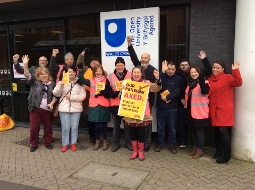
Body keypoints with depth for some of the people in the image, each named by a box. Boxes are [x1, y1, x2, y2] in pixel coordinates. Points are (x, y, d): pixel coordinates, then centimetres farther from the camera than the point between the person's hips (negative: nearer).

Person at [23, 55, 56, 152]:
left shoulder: (52, 84, 6)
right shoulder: (35, 82, 2)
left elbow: (55, 95, 7)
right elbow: (27, 75, -13)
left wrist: (52, 103, -9)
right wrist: (25, 64, -27)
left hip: (48, 109, 1)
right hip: (36, 109, -1)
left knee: (48, 127, 12)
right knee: (34, 128, 4)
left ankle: (48, 143, 28)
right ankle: (34, 144, 20)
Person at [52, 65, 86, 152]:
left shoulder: (80, 83, 2)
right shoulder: (62, 82, 6)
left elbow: (83, 96, -5)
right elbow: (56, 94, -1)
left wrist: (72, 97, -13)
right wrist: (60, 86, -18)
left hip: (76, 108, 0)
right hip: (64, 108, 1)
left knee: (74, 127, 7)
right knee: (65, 127, 4)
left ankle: (73, 143, 21)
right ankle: (65, 144, 17)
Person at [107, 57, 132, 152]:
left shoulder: (130, 75, -2)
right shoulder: (110, 76, 1)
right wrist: (116, 93, -18)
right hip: (115, 104, 1)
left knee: (127, 124, 11)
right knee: (116, 125, 12)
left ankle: (128, 143, 27)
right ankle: (116, 143, 26)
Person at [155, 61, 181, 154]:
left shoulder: (178, 78, 1)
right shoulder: (162, 76, 4)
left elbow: (177, 91, -10)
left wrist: (167, 97, -19)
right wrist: (163, 71, -23)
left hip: (172, 107, -1)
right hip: (160, 106, 1)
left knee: (172, 127, 8)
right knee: (160, 127, 11)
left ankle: (172, 145, 22)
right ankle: (160, 143, 24)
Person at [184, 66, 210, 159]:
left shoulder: (203, 82, -9)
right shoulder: (190, 83, 13)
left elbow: (205, 91, -31)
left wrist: (201, 79, -34)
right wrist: (185, 101, 12)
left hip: (200, 112, -7)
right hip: (191, 111, 8)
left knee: (199, 131, 1)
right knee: (193, 131, 16)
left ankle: (200, 150, 14)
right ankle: (194, 148, 28)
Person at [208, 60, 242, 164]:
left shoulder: (227, 77, -3)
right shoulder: (210, 80, 14)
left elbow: (238, 83, -19)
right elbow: (207, 94, 16)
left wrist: (235, 70, -24)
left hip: (224, 110, -6)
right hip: (213, 110, 6)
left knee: (223, 130, -11)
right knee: (217, 131, 13)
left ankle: (227, 154, 1)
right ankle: (218, 151, 25)